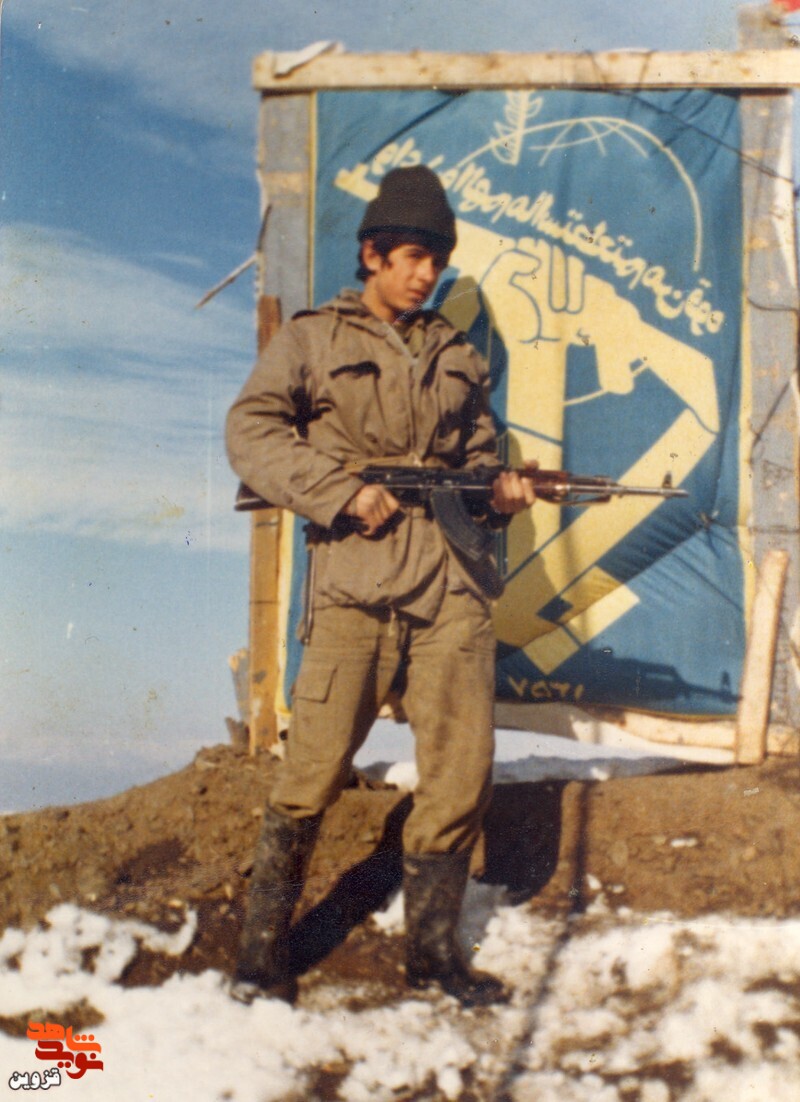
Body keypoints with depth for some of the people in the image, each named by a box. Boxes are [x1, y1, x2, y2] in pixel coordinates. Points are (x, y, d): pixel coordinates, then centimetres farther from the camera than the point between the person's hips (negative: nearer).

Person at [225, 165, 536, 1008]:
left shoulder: (456, 356, 21)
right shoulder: (313, 340, 8)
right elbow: (250, 432, -2)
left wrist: (500, 494, 2)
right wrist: (343, 493, -12)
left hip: (452, 587, 4)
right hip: (355, 586, -4)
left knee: (461, 773, 1)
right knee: (312, 775, -6)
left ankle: (433, 951, 14)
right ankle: (262, 952, 8)